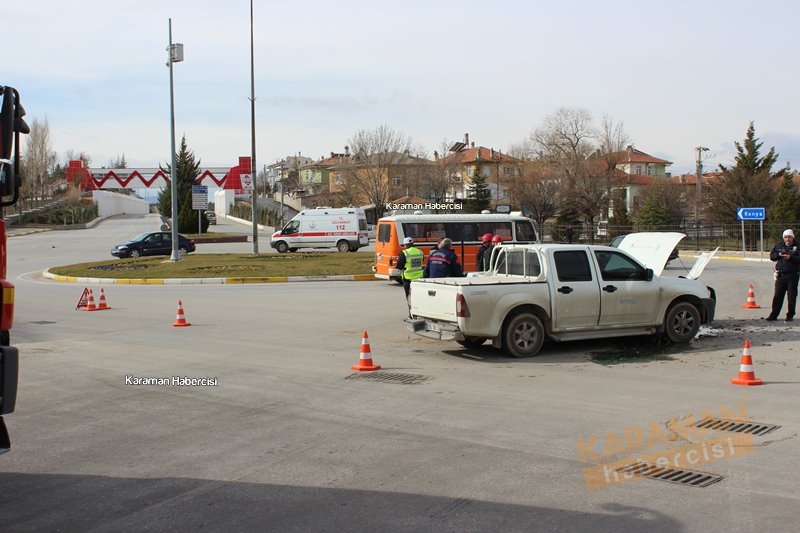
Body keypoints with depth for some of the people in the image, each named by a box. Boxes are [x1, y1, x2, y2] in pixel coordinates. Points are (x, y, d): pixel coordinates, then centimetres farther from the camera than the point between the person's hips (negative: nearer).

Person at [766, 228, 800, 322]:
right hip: (780, 275, 3)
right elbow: (772, 256, 11)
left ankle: (790, 315, 12)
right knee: (777, 296, 6)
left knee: (791, 296, 3)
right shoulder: (779, 245, 11)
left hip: (792, 275, -3)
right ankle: (774, 315, 11)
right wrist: (779, 254, -6)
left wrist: (791, 257, -23)